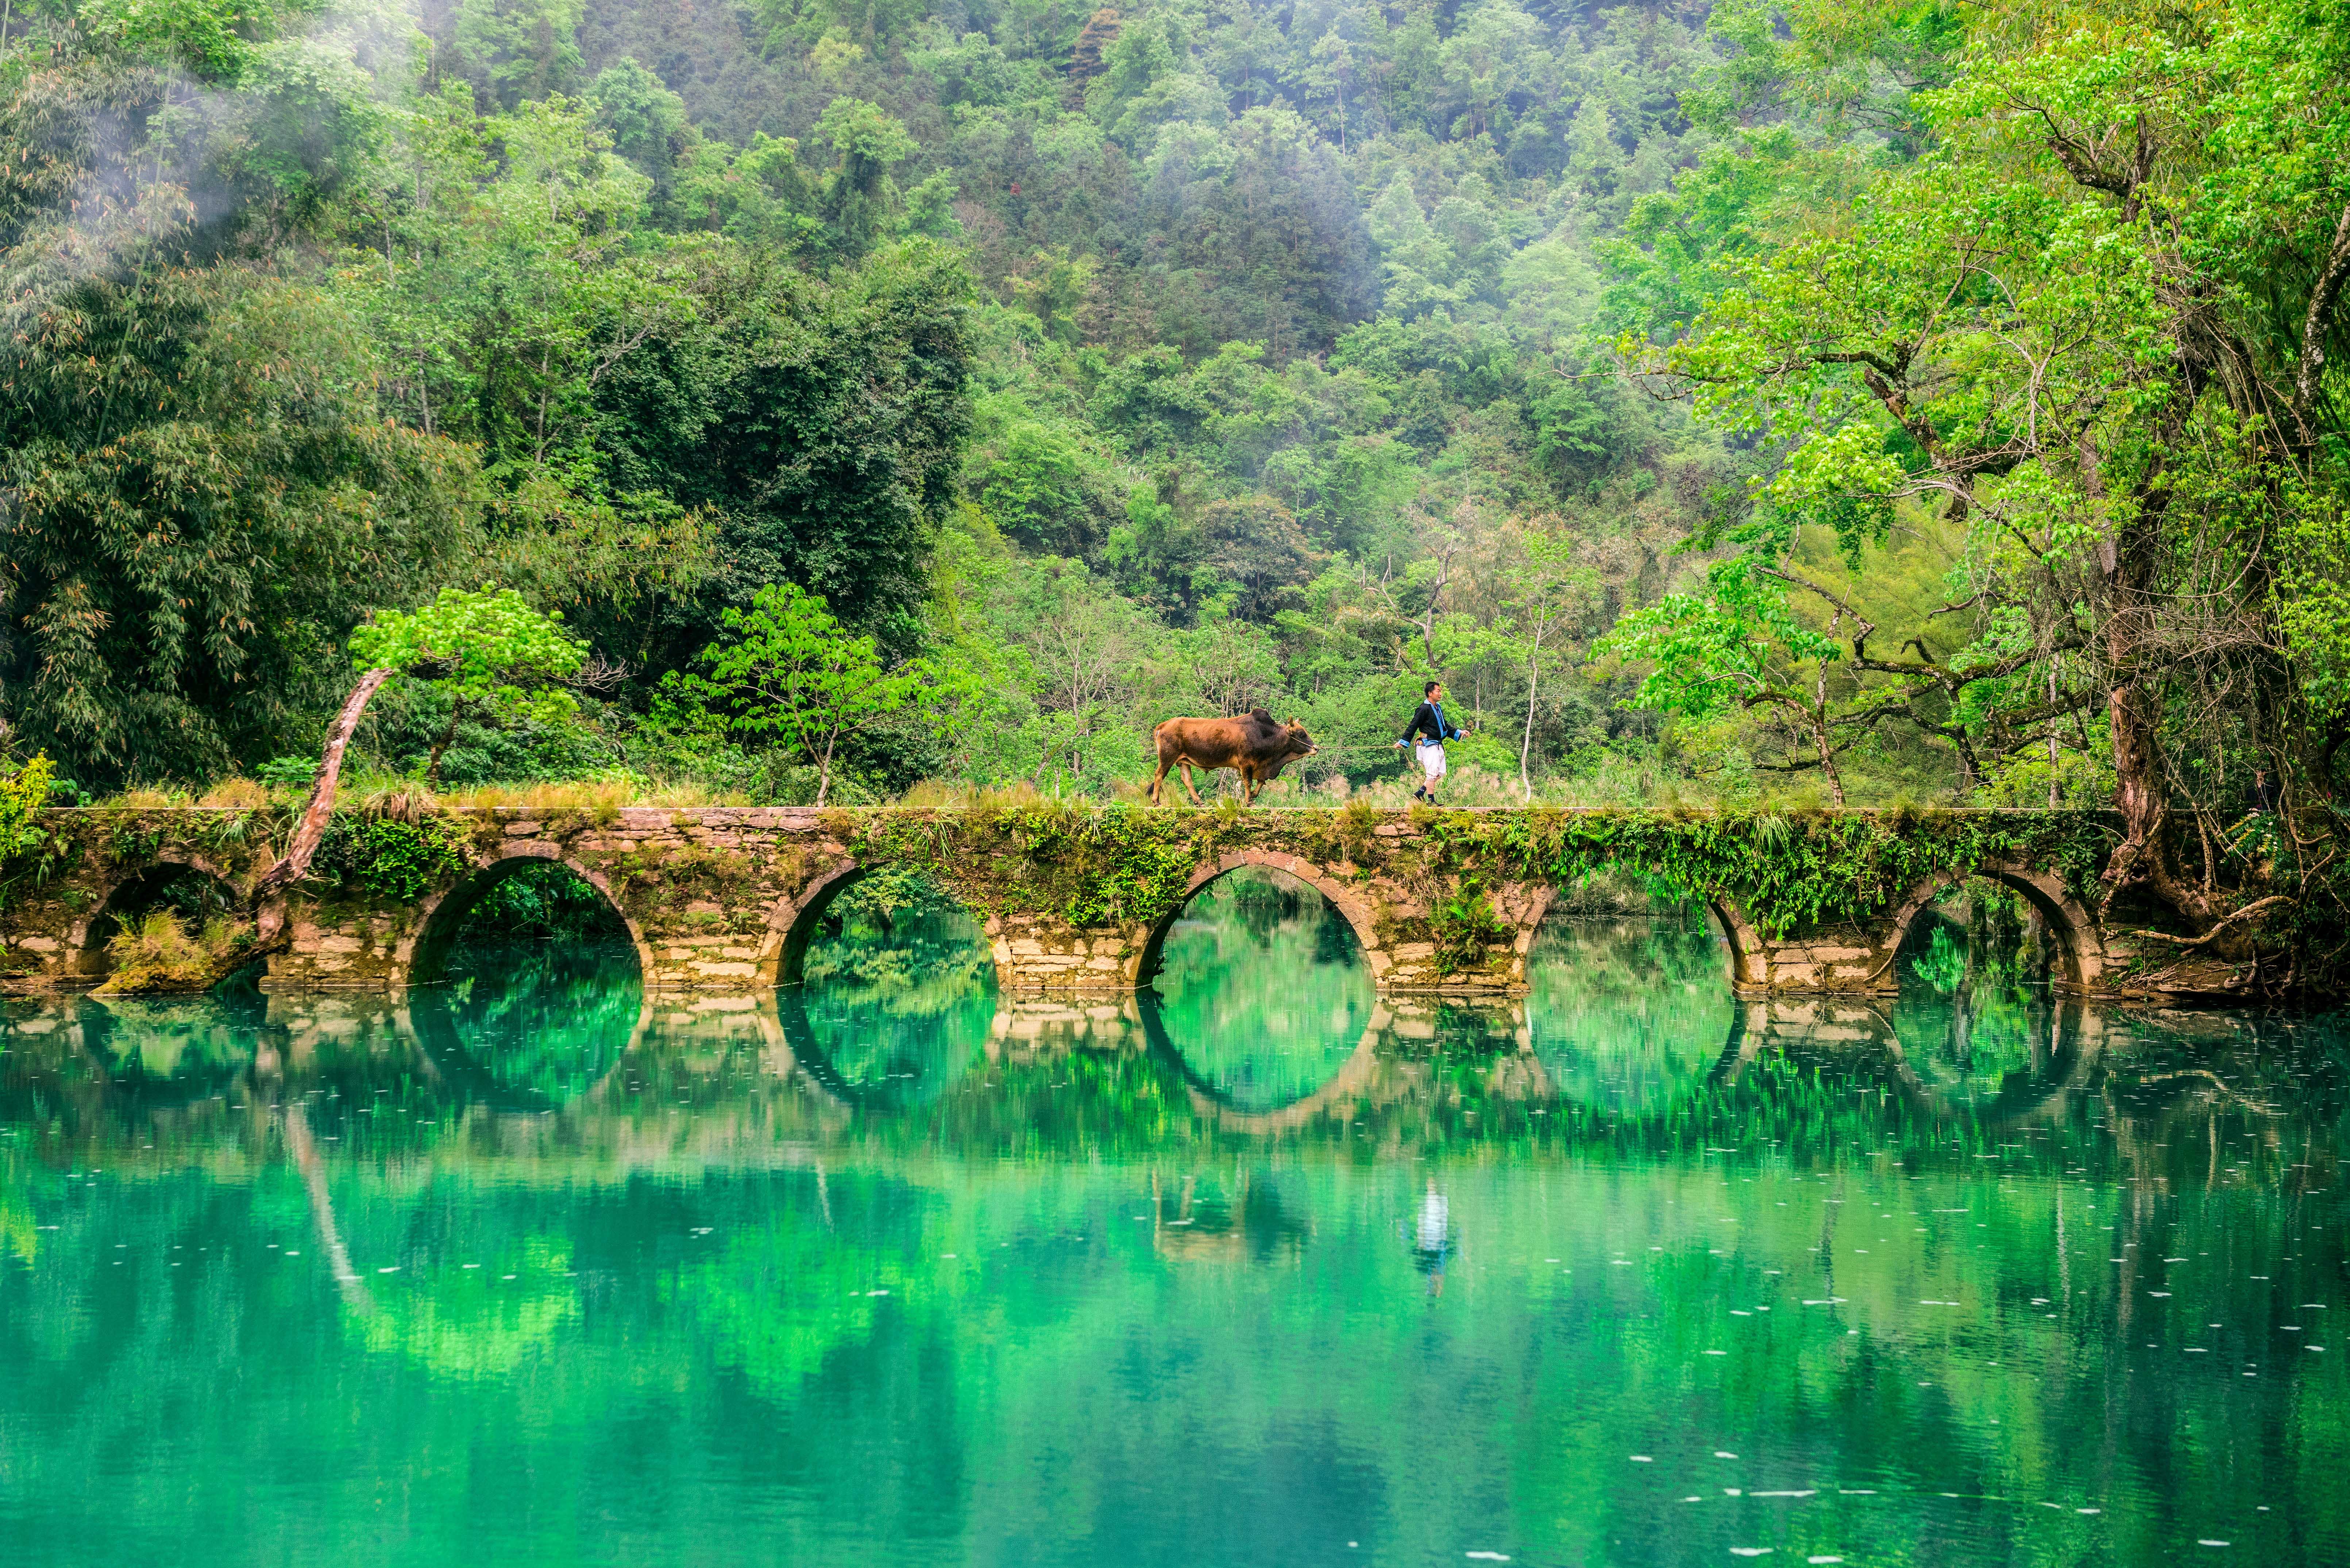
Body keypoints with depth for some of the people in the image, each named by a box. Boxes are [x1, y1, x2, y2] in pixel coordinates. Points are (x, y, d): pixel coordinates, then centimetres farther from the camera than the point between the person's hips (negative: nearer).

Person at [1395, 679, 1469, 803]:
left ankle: (1419, 793, 15)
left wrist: (1459, 733, 19)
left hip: (1438, 745, 9)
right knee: (1432, 773, -9)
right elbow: (1413, 726, -13)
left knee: (1441, 773, 10)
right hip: (1428, 745, -9)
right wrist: (1403, 742, -14)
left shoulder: (1438, 708, 16)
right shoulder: (1424, 709, -12)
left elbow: (1445, 726, 26)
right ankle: (1431, 801, -4)